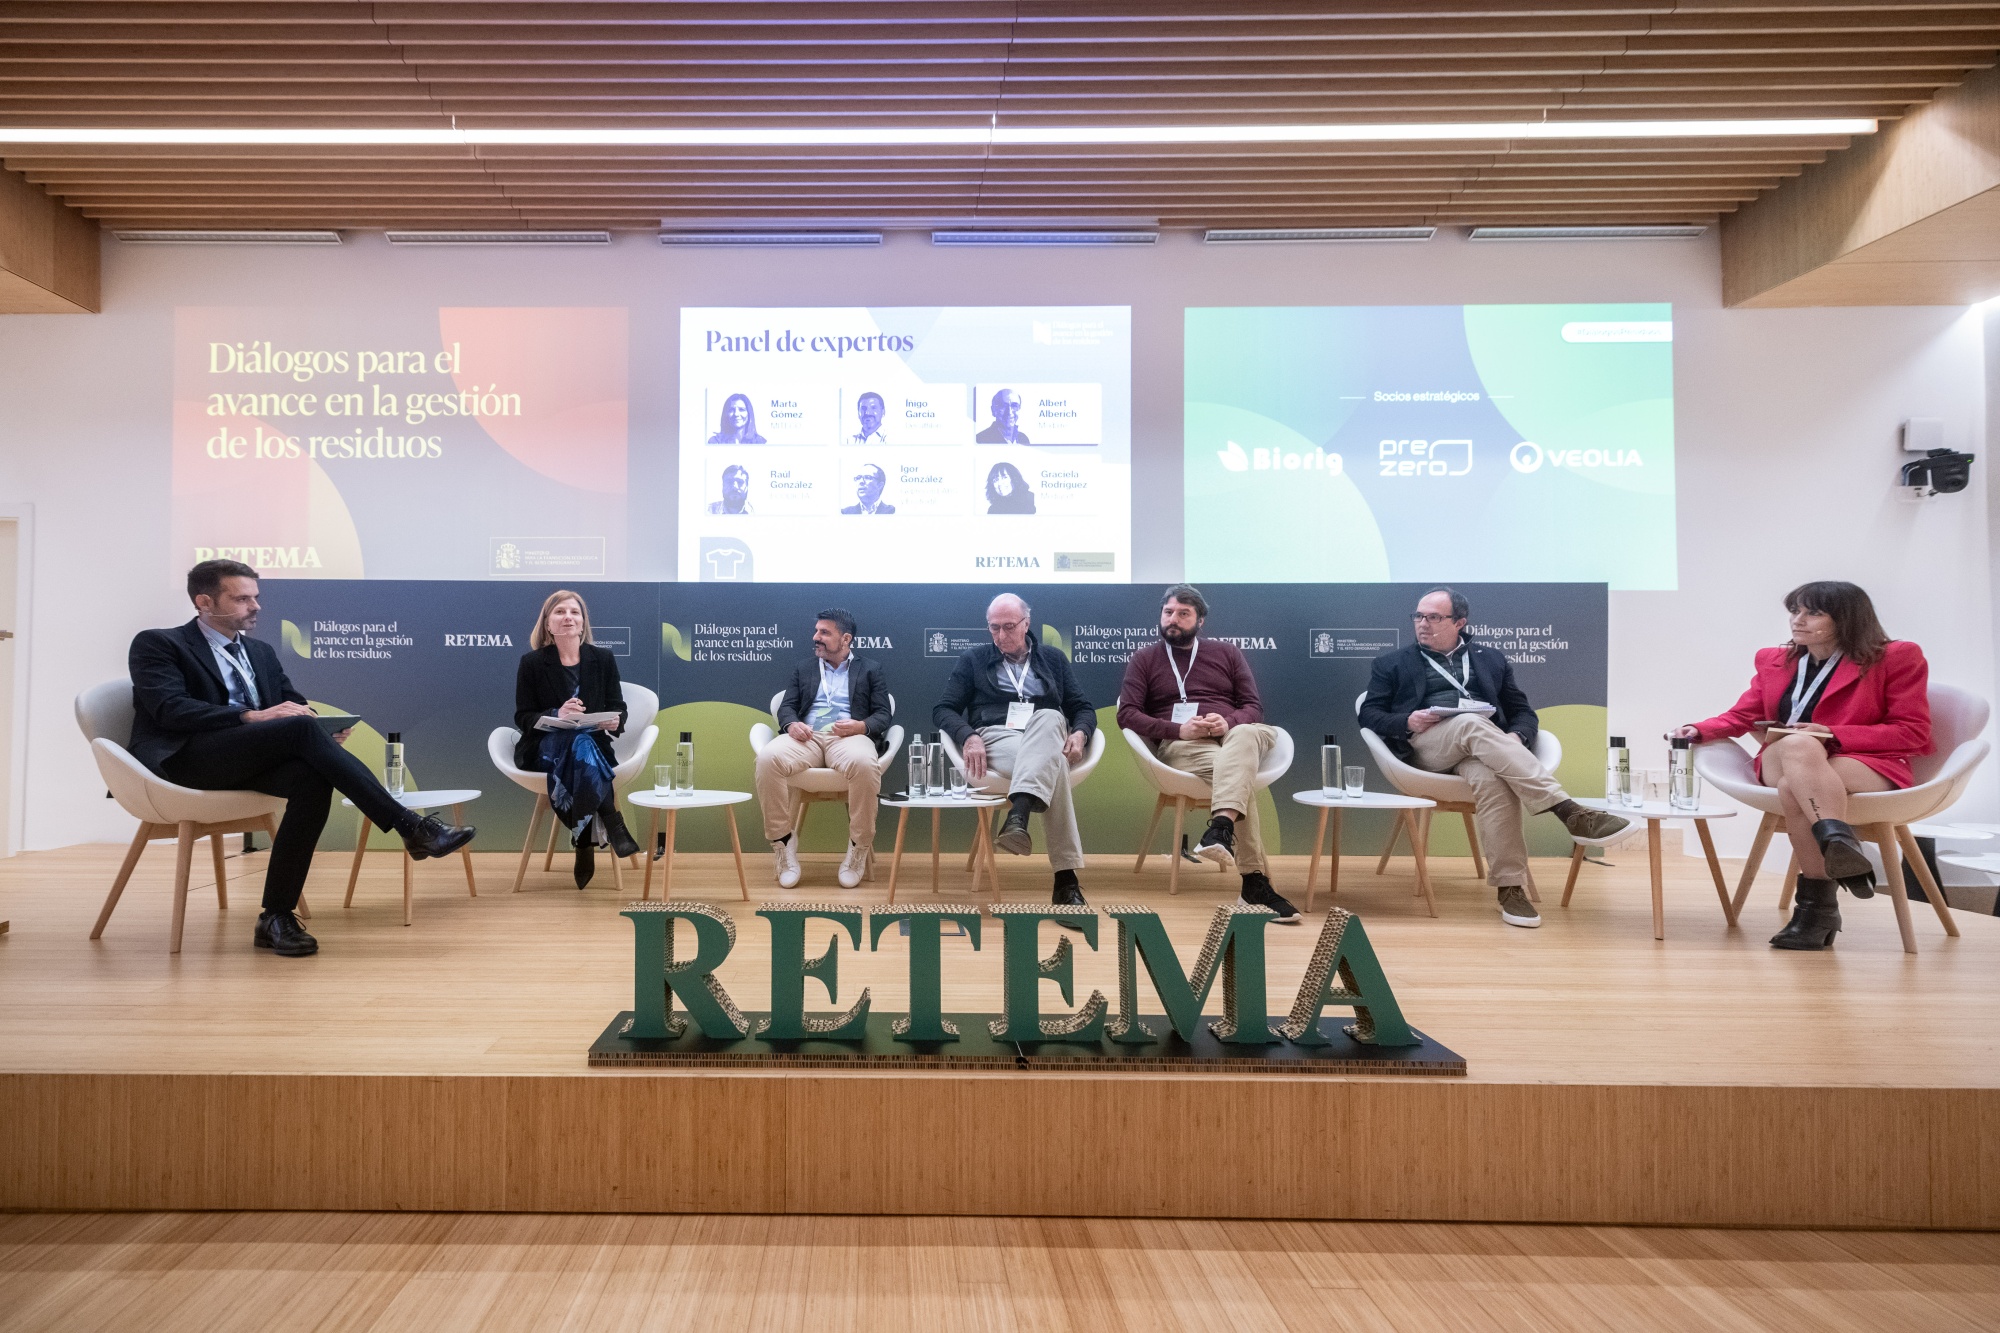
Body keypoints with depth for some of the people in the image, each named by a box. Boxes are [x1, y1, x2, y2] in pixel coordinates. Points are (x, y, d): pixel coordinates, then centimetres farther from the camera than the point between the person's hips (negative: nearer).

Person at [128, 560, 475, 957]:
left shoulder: (261, 652, 23)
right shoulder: (157, 645, 5)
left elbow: (295, 705, 13)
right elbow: (171, 709, -12)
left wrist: (325, 732, -11)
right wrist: (251, 717, -25)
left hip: (250, 761, 6)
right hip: (184, 760, -6)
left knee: (313, 779, -29)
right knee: (301, 728, -30)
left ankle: (276, 917, -22)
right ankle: (411, 826, -35)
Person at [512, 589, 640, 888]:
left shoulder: (603, 659, 8)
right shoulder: (531, 662, 2)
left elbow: (618, 709, 7)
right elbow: (522, 718, -1)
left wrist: (615, 722, -19)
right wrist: (556, 716, -22)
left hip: (593, 743, 2)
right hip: (543, 747, -2)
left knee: (581, 751, -36)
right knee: (580, 745, -36)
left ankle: (585, 848, -32)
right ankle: (614, 830, -35)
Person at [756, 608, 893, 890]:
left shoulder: (870, 669, 19)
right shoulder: (803, 668, 27)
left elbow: (883, 715, 9)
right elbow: (786, 706, 17)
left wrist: (861, 726, -14)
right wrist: (792, 724, -8)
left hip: (849, 736, -2)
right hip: (806, 736, 2)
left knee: (864, 764, -40)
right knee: (767, 758, -33)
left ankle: (859, 848, -21)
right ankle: (783, 844, -19)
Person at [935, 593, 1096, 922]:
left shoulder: (1054, 660, 23)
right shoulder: (973, 660, 19)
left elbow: (1083, 708, 17)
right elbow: (943, 710, 9)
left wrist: (1079, 733, -9)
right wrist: (968, 736, -14)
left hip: (1047, 737, 2)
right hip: (995, 738, -2)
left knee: (1048, 717, -40)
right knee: (1054, 766, -38)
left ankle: (1017, 816, -58)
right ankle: (1066, 880, -49)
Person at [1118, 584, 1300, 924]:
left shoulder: (1226, 653, 22)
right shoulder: (1144, 659, 17)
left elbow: (1254, 707, 15)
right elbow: (1126, 713, 4)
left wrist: (1230, 722, -10)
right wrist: (1177, 729, -12)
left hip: (1234, 737, 2)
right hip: (1181, 745, -2)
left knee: (1246, 735, -39)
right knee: (1240, 774, -36)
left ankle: (1221, 829, -57)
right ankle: (1255, 881, -41)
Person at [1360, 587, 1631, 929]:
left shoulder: (1491, 659, 25)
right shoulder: (1392, 664, 20)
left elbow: (1524, 712, 20)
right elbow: (1369, 714, 11)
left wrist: (1515, 739, -4)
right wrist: (1407, 721, -11)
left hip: (1484, 745, 2)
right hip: (1425, 745, -1)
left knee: (1490, 778, -37)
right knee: (1474, 724, -36)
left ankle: (1510, 888, -35)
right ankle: (1569, 812, -43)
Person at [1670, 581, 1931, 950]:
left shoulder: (1897, 658, 5)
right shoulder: (1773, 660, 16)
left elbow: (1913, 732, -1)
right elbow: (1741, 716, 16)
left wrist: (1833, 735, -14)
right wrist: (1699, 730, -6)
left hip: (1866, 766, -3)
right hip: (1781, 763, 3)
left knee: (1795, 787, -39)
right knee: (1797, 745, -37)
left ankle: (1816, 902, -40)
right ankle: (1840, 843, -49)